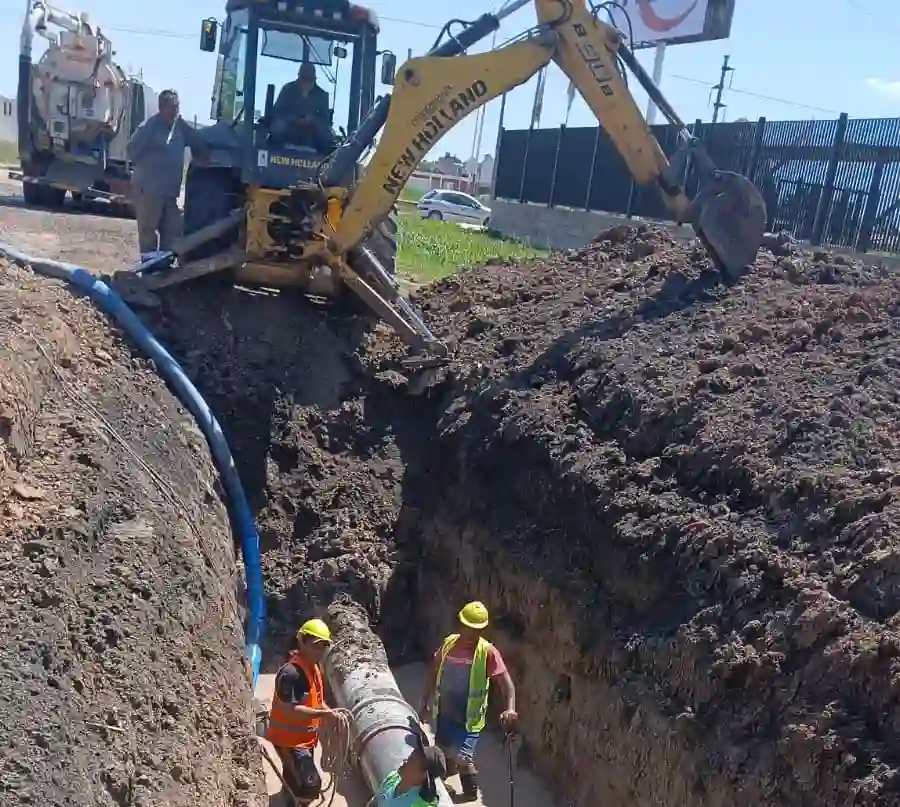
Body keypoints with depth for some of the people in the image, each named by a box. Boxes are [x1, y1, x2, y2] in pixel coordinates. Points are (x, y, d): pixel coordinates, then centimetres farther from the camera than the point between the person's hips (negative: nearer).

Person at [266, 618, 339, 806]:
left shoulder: (314, 667, 5)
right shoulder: (291, 672, -27)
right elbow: (290, 709, -31)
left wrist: (329, 712, -2)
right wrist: (322, 713, -26)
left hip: (304, 737, 10)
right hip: (289, 739, -9)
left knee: (295, 782, 24)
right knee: (311, 785, -13)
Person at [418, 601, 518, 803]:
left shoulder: (487, 651, -15)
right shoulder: (449, 643, -2)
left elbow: (506, 682, -18)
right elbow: (433, 674, 9)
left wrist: (510, 709, -34)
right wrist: (424, 705, 11)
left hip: (469, 717, -5)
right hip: (444, 713, 5)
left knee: (461, 759, -13)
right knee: (443, 757, 19)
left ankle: (471, 794, 16)